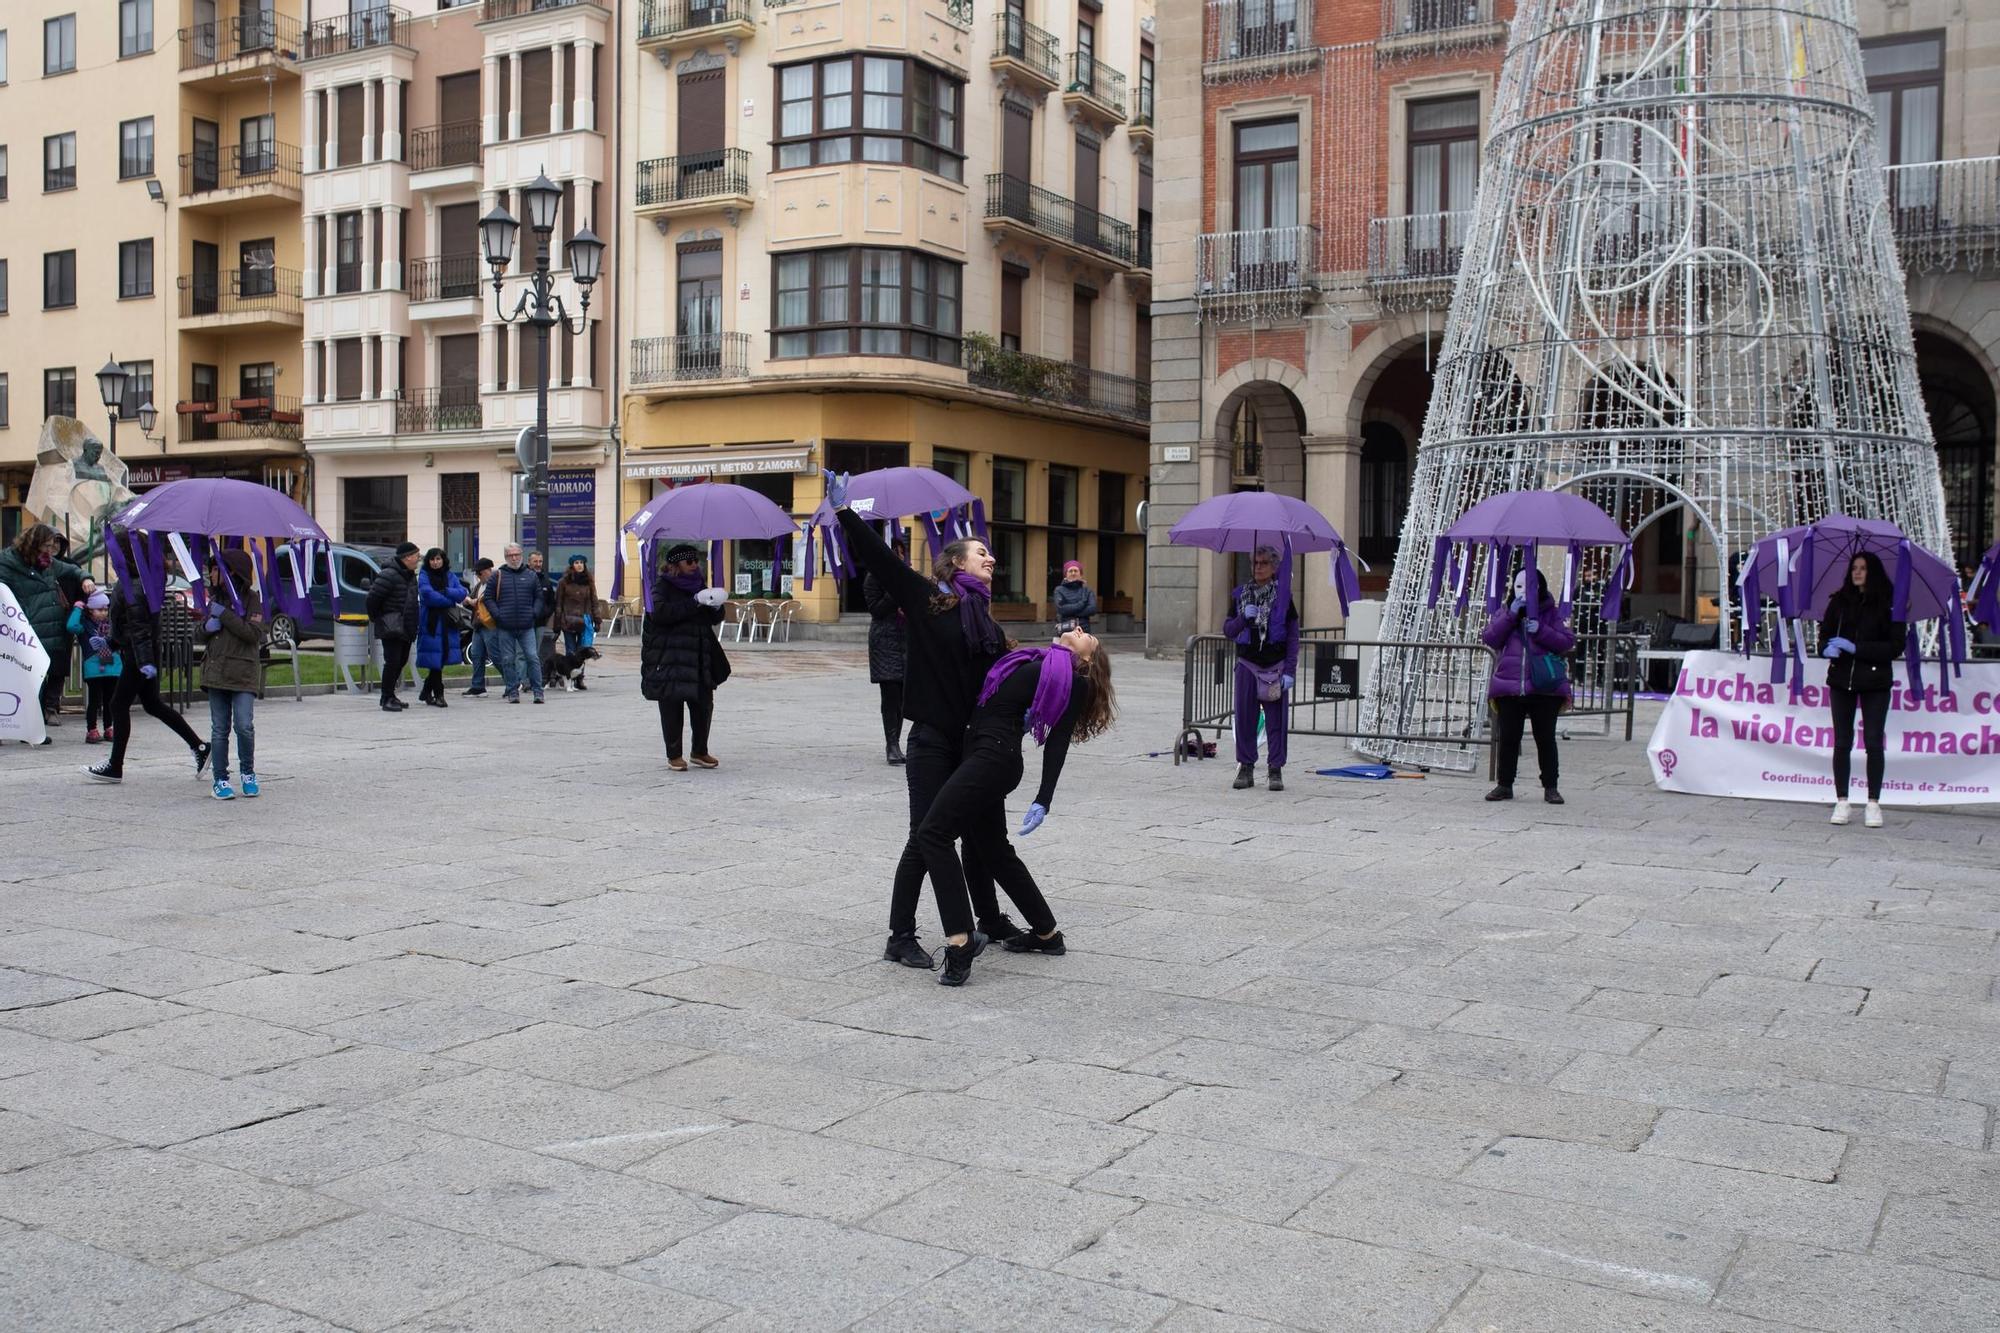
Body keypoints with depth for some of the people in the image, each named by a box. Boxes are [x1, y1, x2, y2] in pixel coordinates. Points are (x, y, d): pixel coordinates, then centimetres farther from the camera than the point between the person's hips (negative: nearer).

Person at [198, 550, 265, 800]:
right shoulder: (215, 599, 17)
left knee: (244, 725, -12)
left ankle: (248, 773, 9)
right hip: (216, 672, 5)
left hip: (244, 673, -5)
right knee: (219, 729, 4)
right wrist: (208, 627, 0)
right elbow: (203, 637, 23)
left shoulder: (251, 598, -2)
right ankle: (220, 780, 9)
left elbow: (254, 634, -14)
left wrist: (224, 615, -13)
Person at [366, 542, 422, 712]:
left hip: (406, 628, 9)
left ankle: (389, 695, 24)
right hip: (391, 628, -9)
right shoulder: (389, 575, -16)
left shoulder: (410, 576, 15)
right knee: (392, 661, -9)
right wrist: (375, 618, -7)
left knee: (401, 661, 14)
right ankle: (387, 699, -4)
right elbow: (373, 597, -18)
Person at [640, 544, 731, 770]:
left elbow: (714, 619, 18)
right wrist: (694, 603, -23)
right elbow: (660, 612, -20)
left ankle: (700, 751, 22)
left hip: (699, 657, 5)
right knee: (672, 707, -1)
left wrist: (716, 607, -6)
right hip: (669, 656, -5)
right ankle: (673, 755, 8)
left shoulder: (699, 584, 15)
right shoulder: (663, 585, -2)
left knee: (704, 703, 7)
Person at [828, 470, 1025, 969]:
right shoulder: (924, 598, -6)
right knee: (926, 838, -4)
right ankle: (900, 938, 7)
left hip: (974, 742, 7)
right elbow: (878, 557, -13)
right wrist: (843, 511, -20)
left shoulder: (984, 619, 13)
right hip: (932, 741, -7)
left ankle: (990, 919, 34)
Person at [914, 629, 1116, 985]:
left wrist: (1043, 801, -9)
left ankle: (960, 942, -19)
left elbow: (1057, 743, -4)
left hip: (994, 755, -8)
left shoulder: (1075, 681, 1)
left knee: (933, 833, -16)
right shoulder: (1037, 661, 21)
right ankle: (1047, 933, 31)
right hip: (982, 752, 8)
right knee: (993, 849, 17)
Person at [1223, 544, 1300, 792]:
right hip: (1247, 665, 2)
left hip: (1276, 666, -2)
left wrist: (1289, 671, -6)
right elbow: (1228, 629, 10)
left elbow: (1293, 637, 1)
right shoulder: (1240, 595, 9)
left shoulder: (1283, 595, 2)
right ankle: (1246, 768, 14)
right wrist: (1244, 617, -11)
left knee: (1276, 720, 0)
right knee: (1244, 717, 3)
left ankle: (1276, 770, 7)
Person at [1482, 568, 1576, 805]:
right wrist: (1510, 615, -10)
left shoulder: (1552, 613, 5)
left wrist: (1540, 631, -16)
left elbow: (1568, 643, -4)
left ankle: (1551, 787, 12)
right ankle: (1504, 785, 16)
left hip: (1544, 688, -2)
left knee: (1545, 738, 3)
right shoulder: (1504, 612, 12)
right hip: (1508, 686, 2)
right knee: (1508, 738, 6)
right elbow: (1490, 638, -2)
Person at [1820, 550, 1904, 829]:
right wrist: (1827, 649, -13)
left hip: (1875, 682, -3)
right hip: (1841, 678, 3)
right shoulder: (1839, 601, 6)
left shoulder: (1889, 605, -3)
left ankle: (1873, 804, 6)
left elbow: (1896, 646, -7)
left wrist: (1857, 648, -16)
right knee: (1842, 742, 4)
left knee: (1874, 743, -2)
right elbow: (1824, 633, 10)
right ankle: (1841, 802, 10)